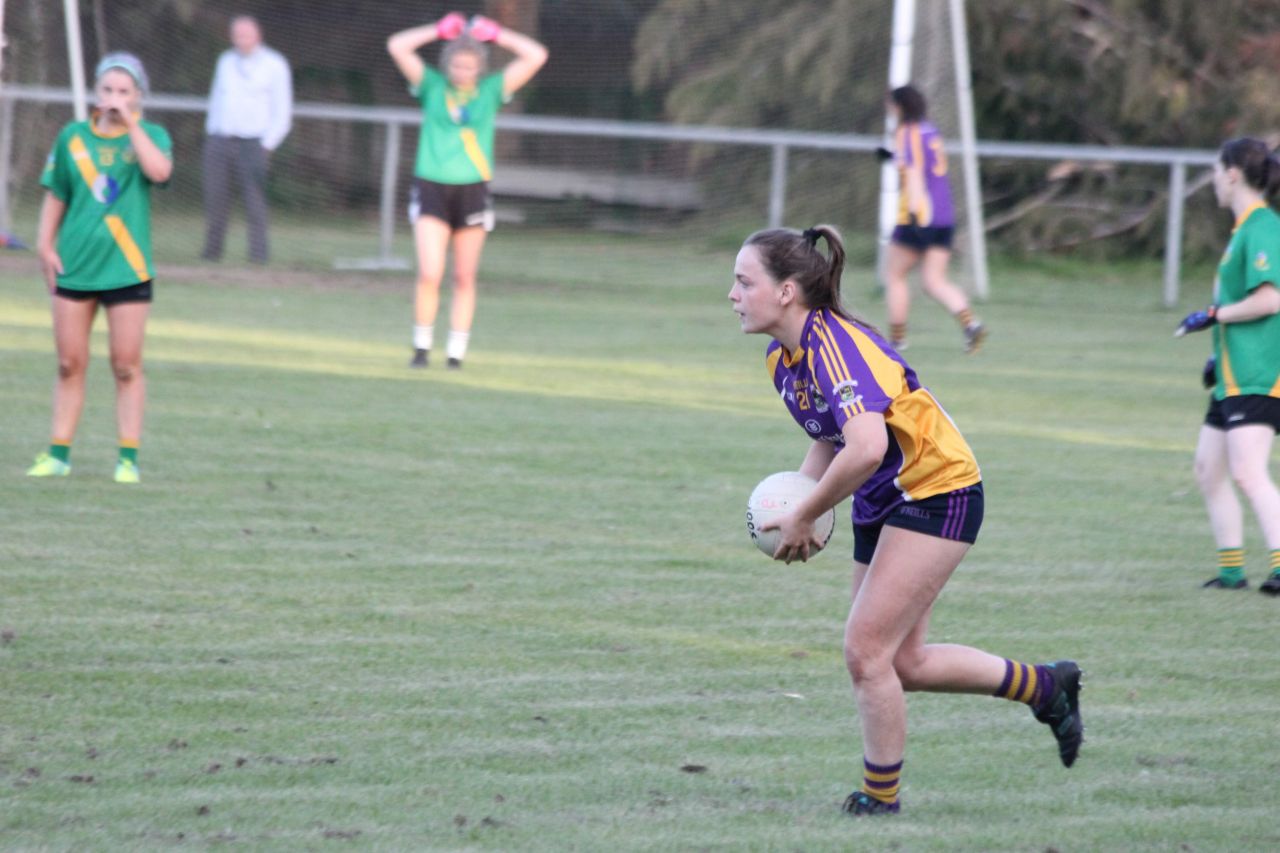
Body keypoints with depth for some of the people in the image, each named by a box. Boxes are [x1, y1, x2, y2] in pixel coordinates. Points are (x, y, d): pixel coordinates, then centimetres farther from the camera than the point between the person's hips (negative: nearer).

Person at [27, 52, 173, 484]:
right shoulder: (73, 137, 6)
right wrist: (45, 245, 3)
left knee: (127, 366, 0)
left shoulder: (150, 136, 0)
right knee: (69, 364, 5)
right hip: (74, 268, 2)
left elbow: (159, 171, -22)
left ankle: (128, 457, 7)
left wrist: (131, 122, -17)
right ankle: (59, 454, 12)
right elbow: (55, 197, 13)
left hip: (127, 269, -2)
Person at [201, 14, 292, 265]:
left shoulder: (274, 65, 3)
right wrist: (211, 132, 12)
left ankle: (259, 251, -12)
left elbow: (282, 113, 0)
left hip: (251, 141, -4)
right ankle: (212, 250, 4)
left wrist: (266, 145, -9)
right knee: (215, 197, -1)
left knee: (254, 197, -13)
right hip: (219, 140, 4)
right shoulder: (225, 61, 17)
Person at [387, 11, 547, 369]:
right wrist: (439, 30, 3)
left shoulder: (491, 90, 5)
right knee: (429, 274, -12)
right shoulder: (432, 86, 4)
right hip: (431, 188, -1)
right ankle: (422, 347, 0)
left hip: (472, 189, 1)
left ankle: (456, 352, 12)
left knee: (464, 279, 5)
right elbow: (397, 47, -2)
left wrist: (496, 34, 3)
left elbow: (536, 57, 1)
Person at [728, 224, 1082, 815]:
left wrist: (804, 518, -30)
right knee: (903, 662, 13)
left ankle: (880, 801, 4)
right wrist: (792, 497, -2)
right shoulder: (781, 357, 2)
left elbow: (867, 447, -40)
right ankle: (1046, 687, 30)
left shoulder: (835, 345, -27)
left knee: (866, 652, -11)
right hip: (882, 506, 10)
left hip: (937, 494, -10)